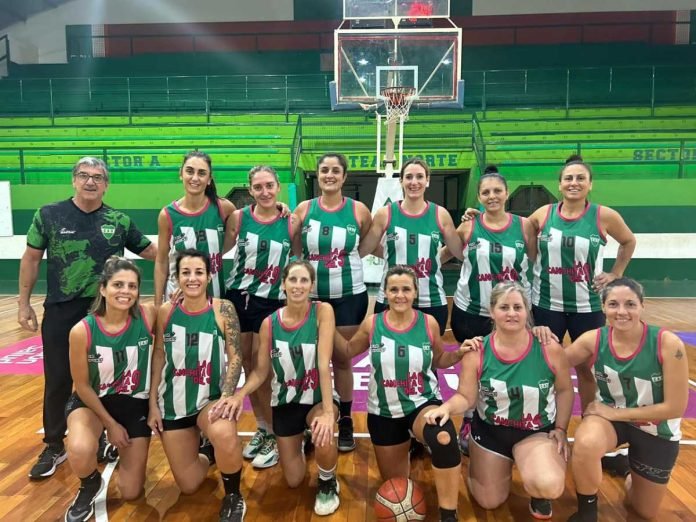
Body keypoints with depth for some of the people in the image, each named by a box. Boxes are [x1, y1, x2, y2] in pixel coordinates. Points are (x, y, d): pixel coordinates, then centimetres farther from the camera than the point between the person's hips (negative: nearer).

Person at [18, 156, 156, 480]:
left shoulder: (120, 221, 1)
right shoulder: (49, 215, -1)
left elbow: (150, 251, 7)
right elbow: (31, 259, 4)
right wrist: (24, 304, 3)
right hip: (60, 311, -1)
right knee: (58, 381, 8)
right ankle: (54, 447, 26)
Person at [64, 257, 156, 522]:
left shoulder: (148, 316, -21)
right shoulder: (82, 331, -22)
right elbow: (82, 386, -11)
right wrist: (111, 423, -8)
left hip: (135, 404, 1)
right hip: (92, 401, -1)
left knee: (131, 493, 5)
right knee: (80, 450, -35)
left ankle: (118, 448, 38)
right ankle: (90, 484, 3)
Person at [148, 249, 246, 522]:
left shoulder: (223, 309, -11)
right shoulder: (166, 311, -4)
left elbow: (235, 357, -12)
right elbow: (158, 357, 3)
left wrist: (227, 397, -24)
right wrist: (152, 403, 2)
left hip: (211, 398, -3)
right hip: (174, 402, 3)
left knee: (224, 435, -38)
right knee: (188, 486, 7)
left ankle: (233, 498, -7)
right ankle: (208, 453, 43)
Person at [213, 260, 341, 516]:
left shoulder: (323, 311, -19)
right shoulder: (269, 323, -12)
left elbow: (324, 363, -26)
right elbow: (261, 370, -6)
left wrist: (328, 411, -33)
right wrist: (239, 395, -26)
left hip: (318, 396, -2)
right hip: (286, 400, 3)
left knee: (323, 436, -37)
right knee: (293, 481, 9)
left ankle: (328, 483, 0)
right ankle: (298, 444, 46)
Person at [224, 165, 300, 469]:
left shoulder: (291, 223, -5)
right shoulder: (238, 218, -3)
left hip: (271, 303, -2)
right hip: (238, 298, 2)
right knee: (248, 367, 11)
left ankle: (276, 436, 19)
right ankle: (261, 429, 30)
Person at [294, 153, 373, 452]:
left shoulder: (358, 210, -4)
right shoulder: (304, 209, -2)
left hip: (349, 296, -1)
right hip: (312, 296, 1)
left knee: (342, 359, 10)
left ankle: (345, 421, 27)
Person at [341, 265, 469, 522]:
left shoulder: (429, 323, -9)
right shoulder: (371, 324, -9)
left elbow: (439, 359, 6)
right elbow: (348, 350, 7)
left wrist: (461, 352, -12)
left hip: (423, 403, -1)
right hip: (384, 411, 2)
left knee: (444, 439, -38)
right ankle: (406, 448, 50)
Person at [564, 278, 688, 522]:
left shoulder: (668, 343, -26)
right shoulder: (593, 340, -20)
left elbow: (675, 407, -21)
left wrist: (616, 412, -21)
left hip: (656, 429, 0)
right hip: (608, 415, 0)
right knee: (585, 445, -36)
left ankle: (630, 469, 49)